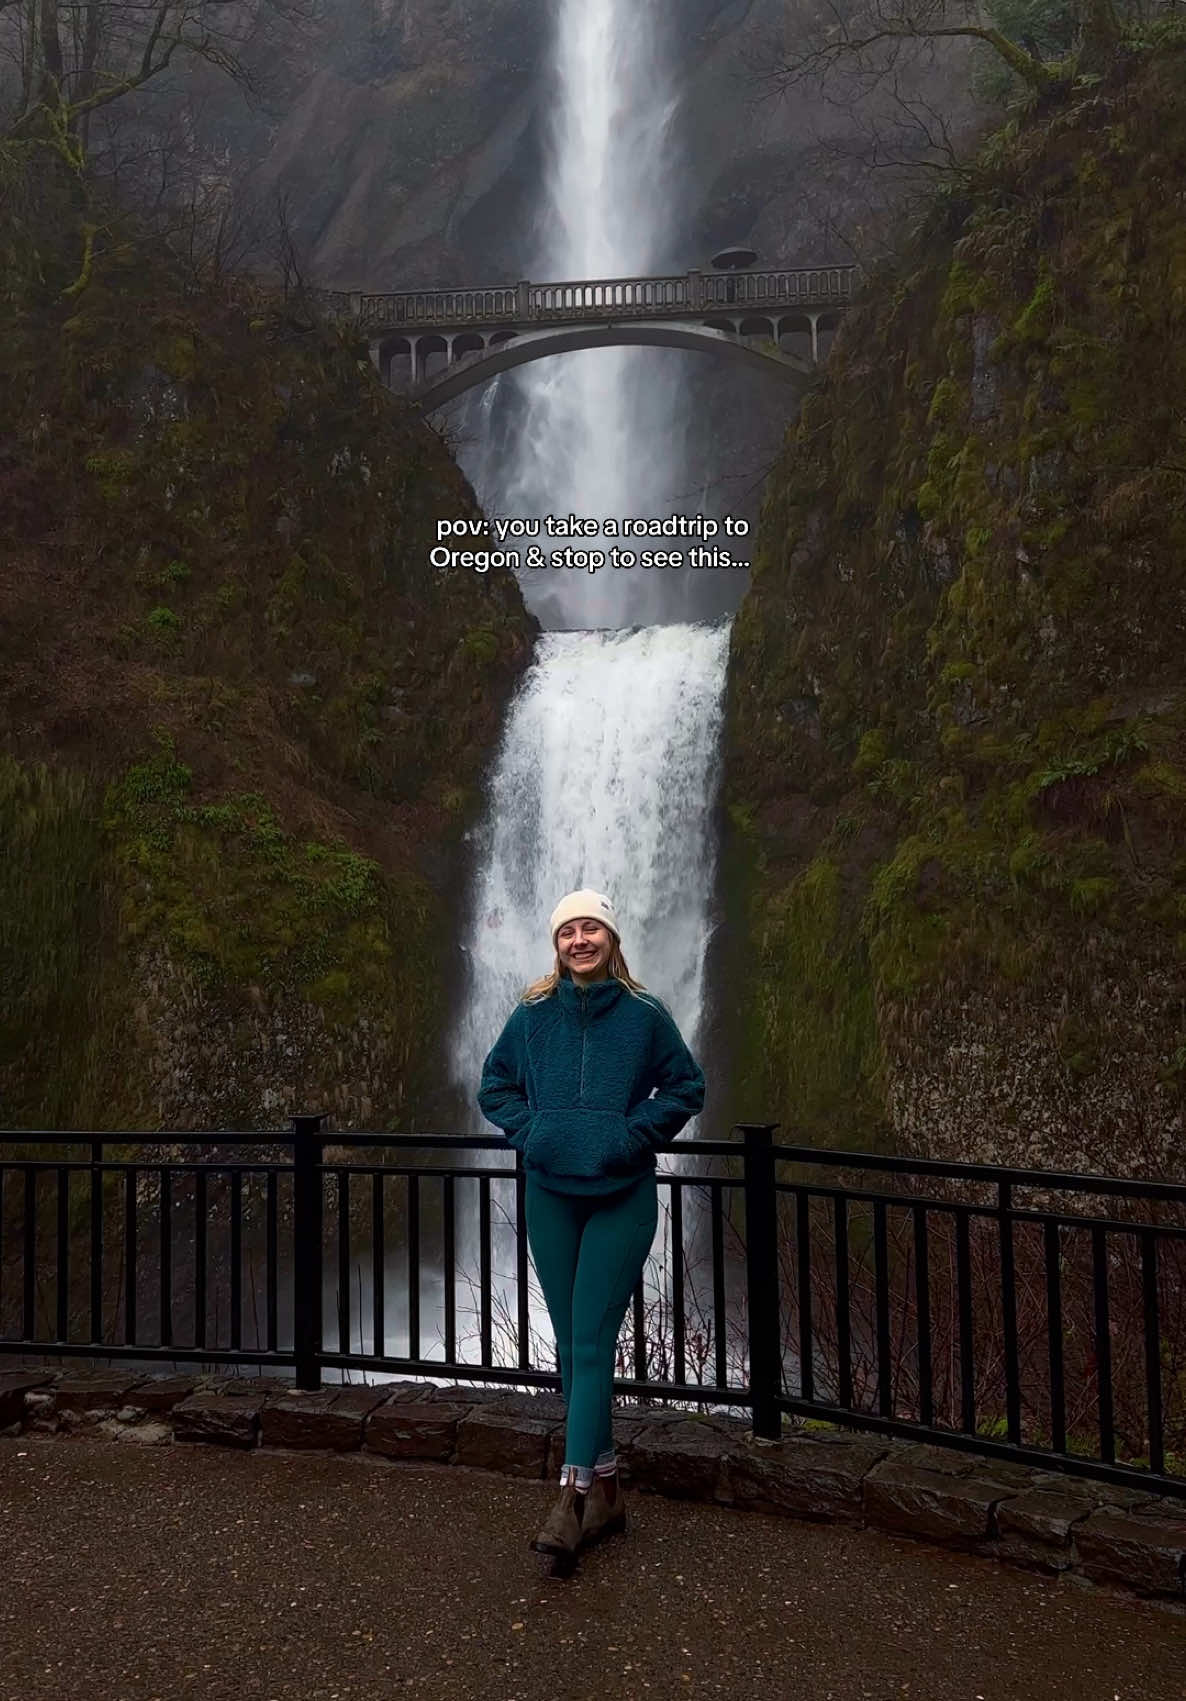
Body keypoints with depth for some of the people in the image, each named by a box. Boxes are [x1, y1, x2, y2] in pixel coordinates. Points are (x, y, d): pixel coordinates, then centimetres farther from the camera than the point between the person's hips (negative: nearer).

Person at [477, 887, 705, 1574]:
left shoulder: (645, 1014, -4)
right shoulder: (532, 1015, 2)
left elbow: (686, 1086, 4)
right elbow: (495, 1085, 13)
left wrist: (635, 1134, -8)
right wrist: (529, 1130, -2)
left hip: (621, 1198, -3)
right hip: (551, 1196, 3)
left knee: (592, 1344, -7)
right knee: (573, 1345, 10)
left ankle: (573, 1497, -4)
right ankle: (606, 1491, 24)